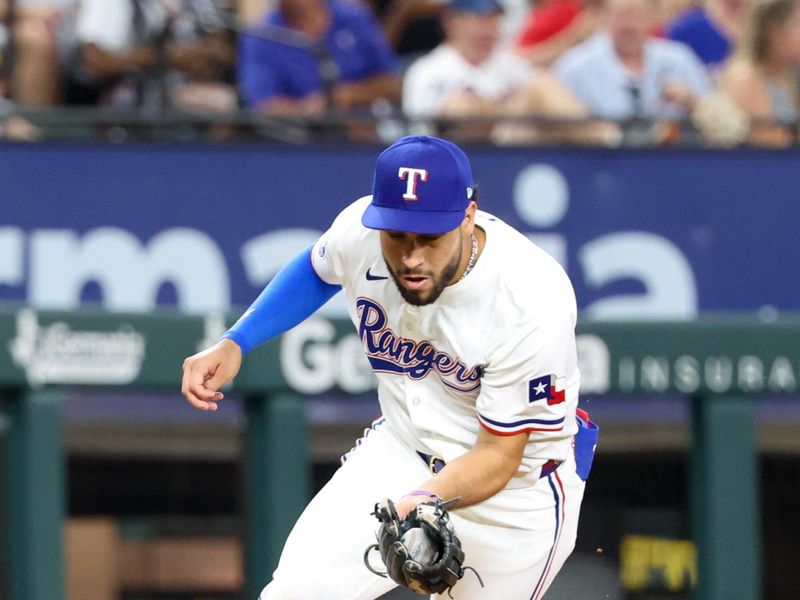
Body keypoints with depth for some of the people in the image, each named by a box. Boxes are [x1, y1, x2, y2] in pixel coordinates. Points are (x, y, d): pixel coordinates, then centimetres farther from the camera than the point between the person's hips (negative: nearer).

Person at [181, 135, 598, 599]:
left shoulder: (532, 303, -33)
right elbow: (318, 270, 8)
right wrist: (234, 345, -4)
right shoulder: (359, 231, -20)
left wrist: (425, 502, -48)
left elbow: (497, 456, -27)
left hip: (518, 482, -3)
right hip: (401, 450, 3)